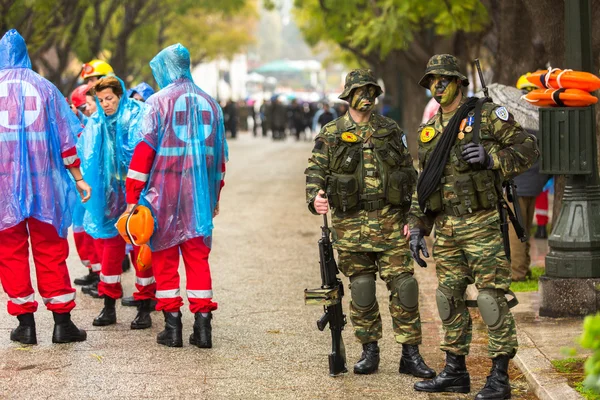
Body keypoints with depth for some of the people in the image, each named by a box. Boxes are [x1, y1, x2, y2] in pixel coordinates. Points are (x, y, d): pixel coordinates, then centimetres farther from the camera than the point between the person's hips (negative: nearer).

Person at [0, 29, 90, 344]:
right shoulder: (44, 87, 4)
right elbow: (64, 139, 3)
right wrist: (78, 178, 9)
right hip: (42, 180, 1)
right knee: (50, 250, 7)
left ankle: (25, 323, 5)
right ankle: (62, 323, 7)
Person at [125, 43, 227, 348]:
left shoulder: (158, 102, -6)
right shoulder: (209, 103, 10)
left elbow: (143, 151, -10)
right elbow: (219, 152, 16)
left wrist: (132, 197, -7)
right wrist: (215, 195, 24)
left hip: (165, 193, -4)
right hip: (200, 195, 4)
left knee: (164, 257, 5)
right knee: (198, 256, 8)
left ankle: (172, 326, 4)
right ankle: (202, 324, 3)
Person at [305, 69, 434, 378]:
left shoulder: (391, 131, 11)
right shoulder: (330, 134, 5)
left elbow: (409, 172, 14)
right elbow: (315, 171, 2)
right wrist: (315, 197, -19)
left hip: (390, 222, 1)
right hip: (351, 224, -1)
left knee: (403, 285, -4)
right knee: (361, 289, 4)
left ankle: (410, 354, 2)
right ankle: (369, 351, 16)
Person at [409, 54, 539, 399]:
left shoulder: (488, 115, -3)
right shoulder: (430, 131, 16)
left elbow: (528, 148, -6)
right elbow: (424, 183, 20)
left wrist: (491, 157, -19)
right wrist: (418, 228, 14)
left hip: (481, 224, -7)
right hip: (446, 228, 7)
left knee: (491, 297, -6)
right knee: (449, 297, 11)